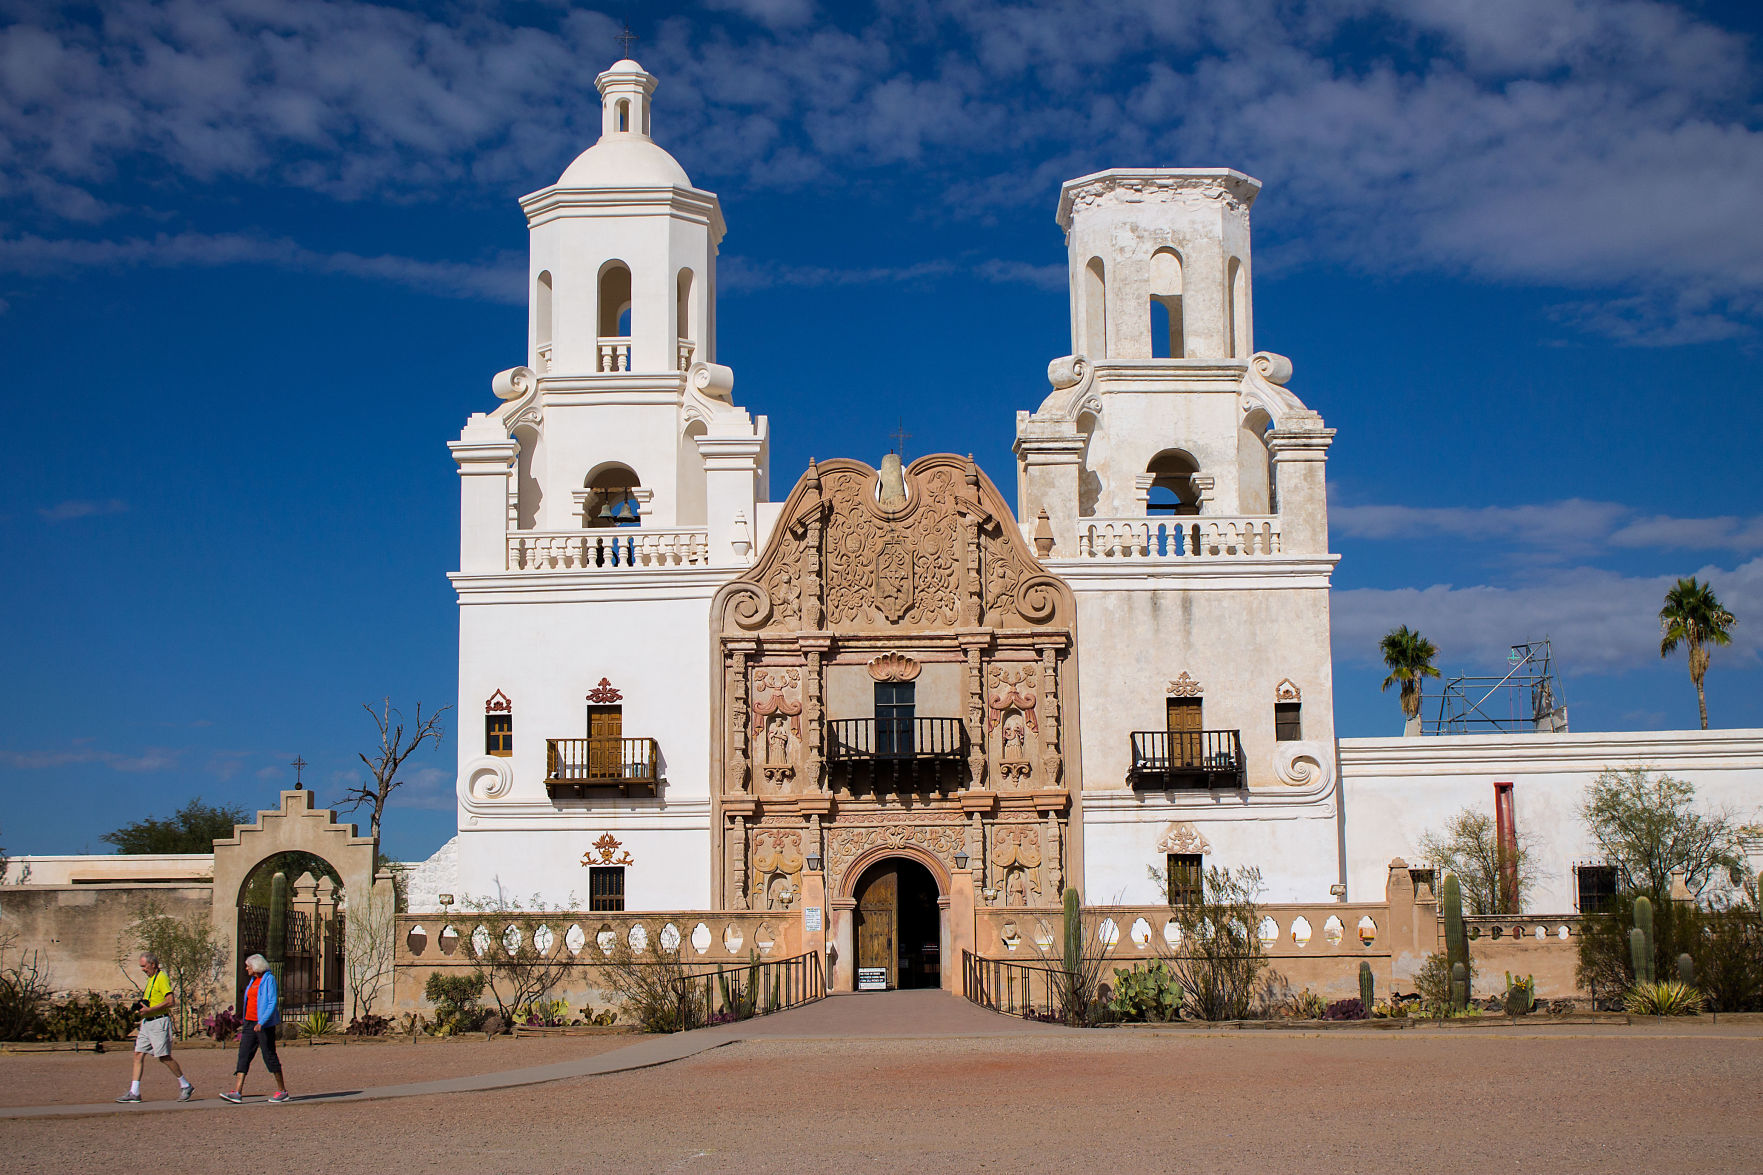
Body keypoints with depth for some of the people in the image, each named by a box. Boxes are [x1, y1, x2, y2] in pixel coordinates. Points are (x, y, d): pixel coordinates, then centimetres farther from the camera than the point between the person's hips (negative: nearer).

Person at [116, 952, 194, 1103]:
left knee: (164, 1057, -8)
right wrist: (142, 1005, 12)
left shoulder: (162, 978, -12)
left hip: (159, 1021, -9)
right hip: (147, 1022, 9)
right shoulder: (151, 979, 18)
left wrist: (149, 1010, -21)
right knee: (139, 1055, 2)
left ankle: (186, 1086, 4)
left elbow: (171, 1001, -21)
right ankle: (134, 1092, 2)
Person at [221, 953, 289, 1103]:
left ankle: (282, 1091, 7)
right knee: (244, 1054, -2)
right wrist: (245, 1024, 23)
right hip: (250, 1023, 8)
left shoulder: (268, 979, -10)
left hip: (265, 1023, -8)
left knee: (269, 1056, -3)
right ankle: (237, 1092, -6)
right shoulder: (253, 980, 15)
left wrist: (261, 1022, -24)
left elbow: (273, 1002, -17)